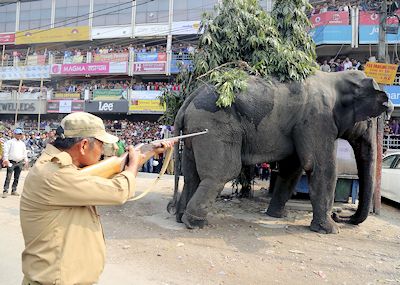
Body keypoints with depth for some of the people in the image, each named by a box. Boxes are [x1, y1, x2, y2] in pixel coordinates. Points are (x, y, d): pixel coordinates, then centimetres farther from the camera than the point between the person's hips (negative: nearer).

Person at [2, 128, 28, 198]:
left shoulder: (22, 143, 15)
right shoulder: (10, 142, -1)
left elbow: (25, 153, 18)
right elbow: (6, 151, -6)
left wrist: (26, 161, 10)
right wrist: (6, 159, -14)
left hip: (20, 162, 5)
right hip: (11, 162, -5)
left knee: (17, 177, 8)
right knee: (8, 177, -10)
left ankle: (14, 190, 16)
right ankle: (5, 191, -8)